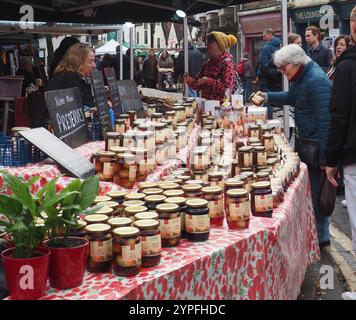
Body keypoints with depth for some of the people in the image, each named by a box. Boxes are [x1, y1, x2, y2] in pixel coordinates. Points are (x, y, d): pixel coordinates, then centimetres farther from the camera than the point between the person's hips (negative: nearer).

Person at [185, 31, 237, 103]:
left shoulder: (227, 63, -7)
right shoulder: (207, 63, 12)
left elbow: (227, 88, -17)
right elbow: (198, 85, 15)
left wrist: (208, 81, -20)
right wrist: (189, 80, -5)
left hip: (220, 104, -6)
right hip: (206, 103, 6)